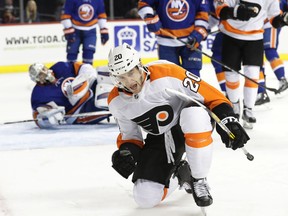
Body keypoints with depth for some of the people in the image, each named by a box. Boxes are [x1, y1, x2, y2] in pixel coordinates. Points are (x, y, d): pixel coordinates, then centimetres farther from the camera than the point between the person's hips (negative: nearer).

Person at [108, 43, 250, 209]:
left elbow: (210, 95, -22)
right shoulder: (116, 102, -10)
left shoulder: (167, 74, -28)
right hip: (159, 139, 4)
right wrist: (126, 152, -15)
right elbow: (130, 135, 5)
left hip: (189, 127, -4)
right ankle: (179, 173, 20)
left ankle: (199, 181, -20)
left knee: (194, 114, -43)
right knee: (146, 198, -14)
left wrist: (228, 121, -31)